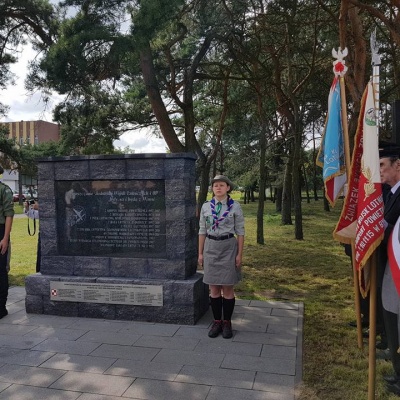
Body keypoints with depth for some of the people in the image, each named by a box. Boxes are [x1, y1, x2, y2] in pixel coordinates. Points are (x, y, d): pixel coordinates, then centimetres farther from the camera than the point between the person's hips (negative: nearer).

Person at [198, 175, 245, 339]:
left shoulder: (235, 206, -4)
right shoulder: (206, 206, 3)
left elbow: (240, 232, -2)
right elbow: (202, 231, 7)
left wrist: (239, 254, -6)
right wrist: (200, 253, 4)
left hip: (229, 247, -2)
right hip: (211, 247, 2)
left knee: (228, 287, 3)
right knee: (214, 287, 7)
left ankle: (227, 323, 17)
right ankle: (217, 322, 19)